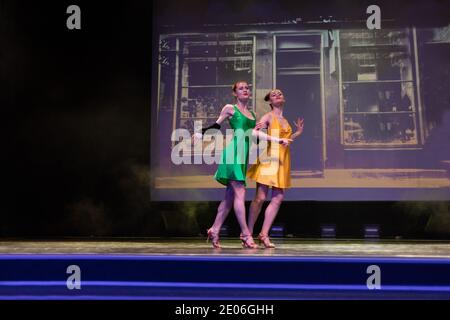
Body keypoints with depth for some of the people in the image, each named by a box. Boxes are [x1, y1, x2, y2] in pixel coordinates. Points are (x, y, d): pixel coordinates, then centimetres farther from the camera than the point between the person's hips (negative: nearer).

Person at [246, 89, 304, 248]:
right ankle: (249, 232, 3)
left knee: (278, 198, 0)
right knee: (260, 197, -8)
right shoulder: (268, 117, -1)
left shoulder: (285, 120, 20)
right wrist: (278, 140, -22)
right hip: (269, 158, -7)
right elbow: (255, 132, -17)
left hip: (282, 162, 7)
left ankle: (264, 234, 4)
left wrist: (298, 132, 17)